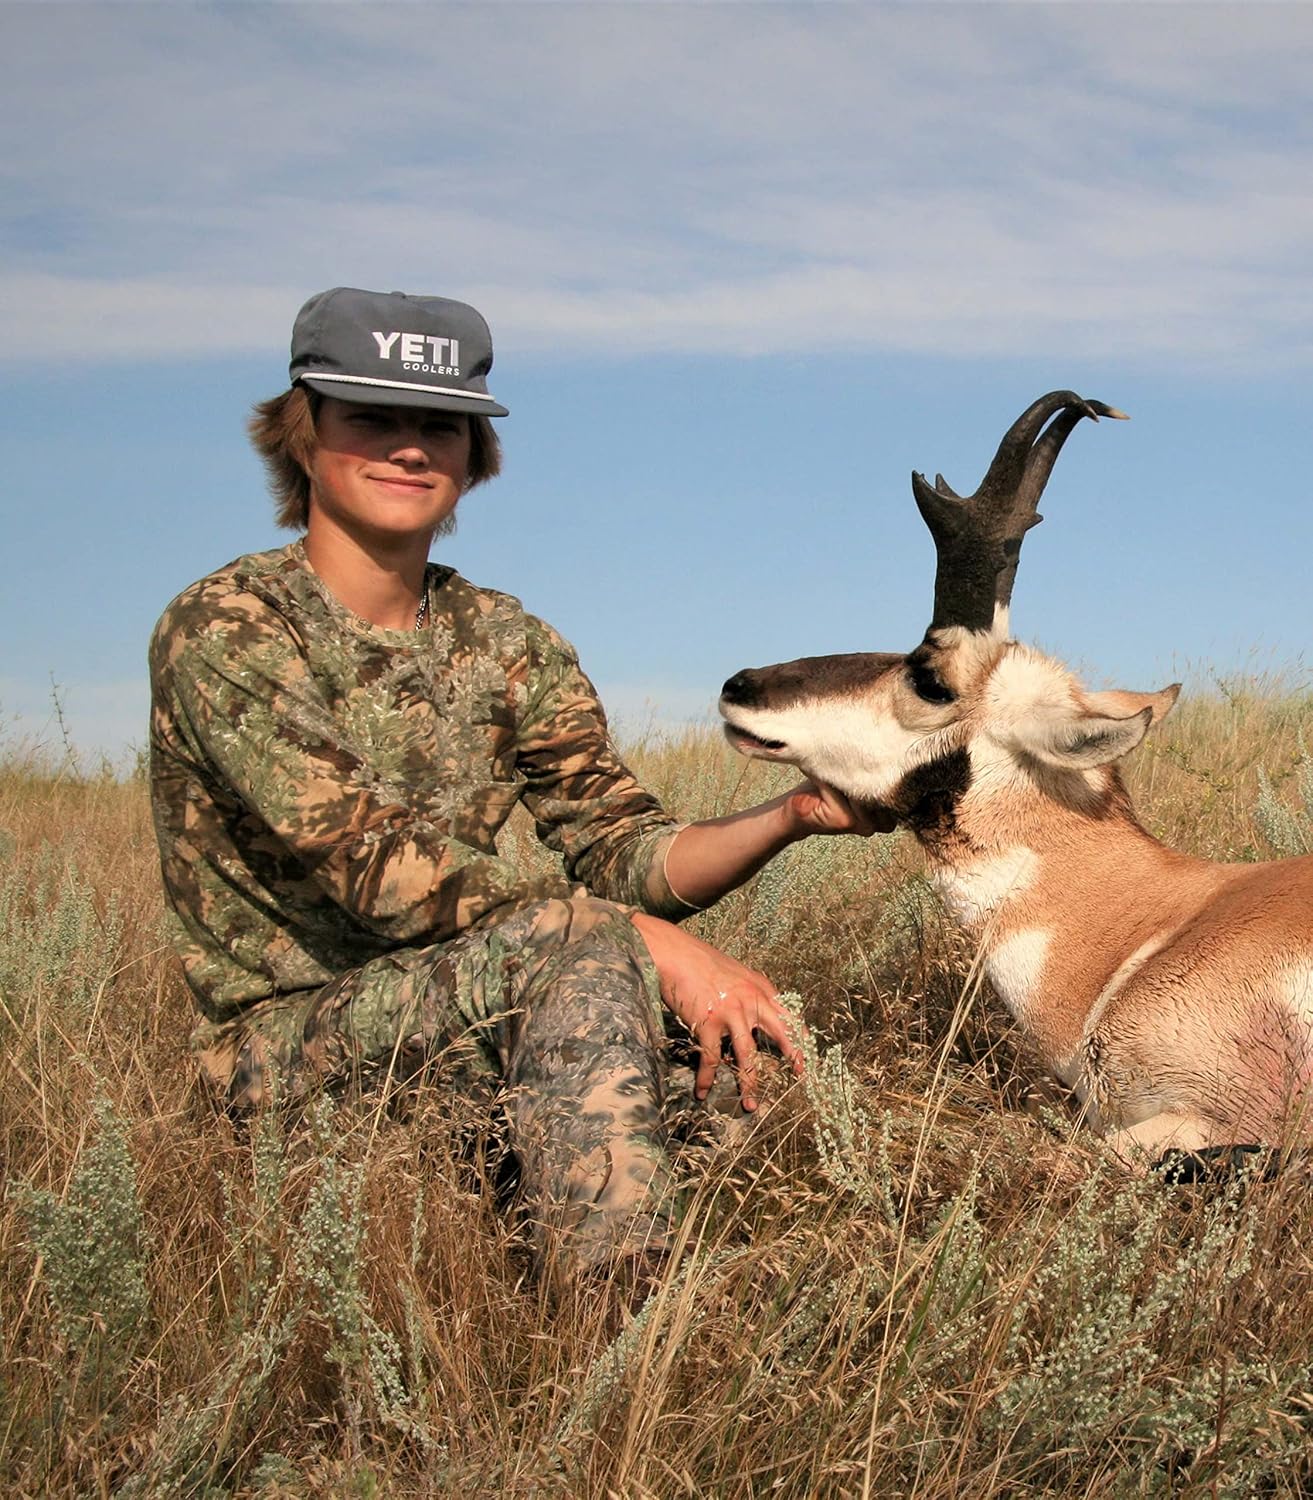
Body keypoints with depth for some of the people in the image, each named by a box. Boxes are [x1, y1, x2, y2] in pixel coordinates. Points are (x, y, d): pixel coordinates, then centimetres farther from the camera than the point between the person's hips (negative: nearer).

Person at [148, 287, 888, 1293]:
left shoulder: (506, 644, 8)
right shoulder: (226, 632, -13)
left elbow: (620, 851, -1)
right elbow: (376, 866, -24)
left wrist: (791, 818, -21)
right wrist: (654, 942, -30)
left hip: (469, 1011, 6)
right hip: (287, 1044, -6)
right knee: (577, 939, -30)